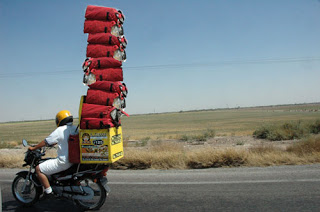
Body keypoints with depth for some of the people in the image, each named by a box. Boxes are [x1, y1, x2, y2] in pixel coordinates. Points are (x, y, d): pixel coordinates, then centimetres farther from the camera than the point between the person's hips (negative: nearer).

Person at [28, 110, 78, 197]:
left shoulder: (60, 130, -12)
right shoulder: (75, 129, 9)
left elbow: (46, 142, -6)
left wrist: (33, 148, 8)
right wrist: (53, 144, 35)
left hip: (64, 162, -8)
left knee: (39, 169, -1)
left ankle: (48, 191, -1)